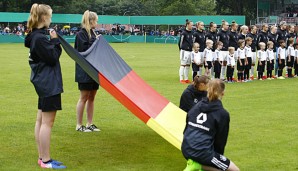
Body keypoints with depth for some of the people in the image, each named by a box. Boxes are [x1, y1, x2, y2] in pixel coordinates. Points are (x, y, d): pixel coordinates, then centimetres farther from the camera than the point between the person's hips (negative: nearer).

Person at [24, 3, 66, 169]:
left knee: (41, 120, 13)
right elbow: (53, 58, -17)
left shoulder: (36, 36, 11)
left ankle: (42, 157, 21)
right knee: (47, 122, -7)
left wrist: (53, 42, 3)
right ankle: (46, 161, -2)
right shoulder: (40, 38, -19)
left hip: (43, 83, 11)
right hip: (49, 83, -11)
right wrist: (55, 41, -9)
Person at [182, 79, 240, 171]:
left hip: (186, 149, 7)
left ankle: (195, 163, 7)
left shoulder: (196, 106, 10)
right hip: (203, 151, -7)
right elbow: (221, 140, 1)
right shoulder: (223, 114, -6)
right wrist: (218, 156, 18)